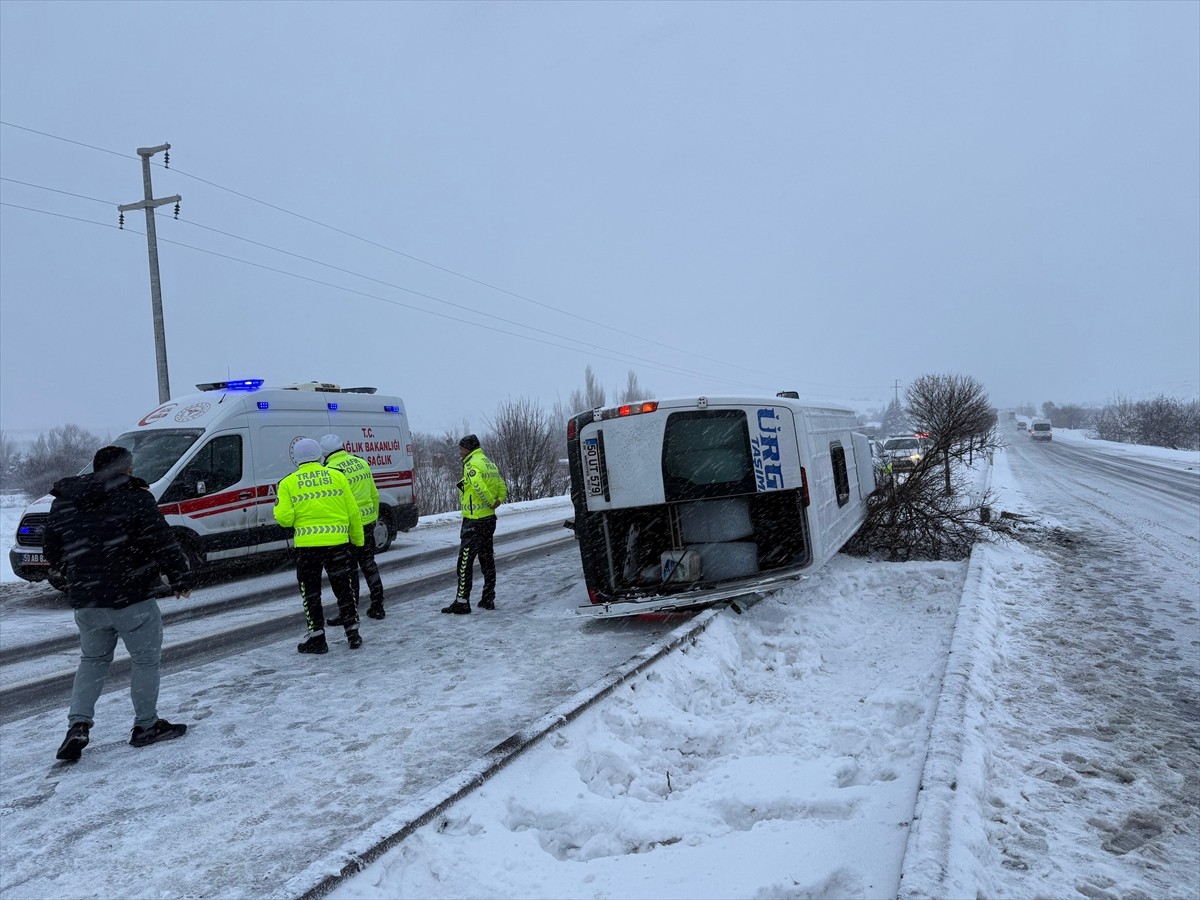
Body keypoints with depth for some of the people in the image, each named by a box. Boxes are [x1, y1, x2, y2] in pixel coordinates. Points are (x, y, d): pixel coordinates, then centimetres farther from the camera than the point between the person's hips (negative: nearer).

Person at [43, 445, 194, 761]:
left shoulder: (63, 503, 8)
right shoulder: (135, 498, -11)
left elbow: (52, 550, 15)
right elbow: (162, 543, -13)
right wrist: (181, 578, -2)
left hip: (85, 602, 6)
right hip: (132, 598, -5)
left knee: (92, 660, 23)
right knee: (146, 660, 9)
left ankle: (78, 724, 10)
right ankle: (146, 726, 16)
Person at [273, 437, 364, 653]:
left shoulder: (288, 483, 0)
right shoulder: (337, 476, 3)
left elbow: (285, 519, -5)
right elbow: (353, 513, 4)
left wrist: (278, 506, 17)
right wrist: (358, 539, 16)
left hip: (307, 546, -1)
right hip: (337, 543, 2)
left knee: (311, 593, 11)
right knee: (344, 589, 14)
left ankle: (317, 639, 13)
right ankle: (353, 635, 20)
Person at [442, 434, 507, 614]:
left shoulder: (472, 464, -14)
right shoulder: (489, 463, 13)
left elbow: (479, 486, -29)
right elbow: (502, 487, 14)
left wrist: (491, 502, -16)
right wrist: (498, 500, 1)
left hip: (474, 521, -9)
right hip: (489, 519, 9)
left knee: (465, 562, -3)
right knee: (487, 559, 14)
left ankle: (462, 602, -1)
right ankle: (488, 599, 21)